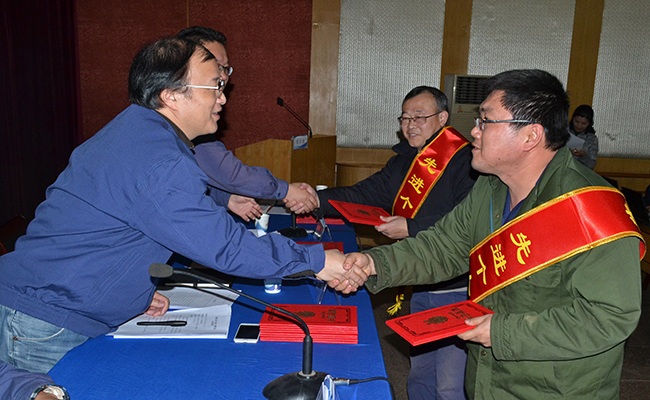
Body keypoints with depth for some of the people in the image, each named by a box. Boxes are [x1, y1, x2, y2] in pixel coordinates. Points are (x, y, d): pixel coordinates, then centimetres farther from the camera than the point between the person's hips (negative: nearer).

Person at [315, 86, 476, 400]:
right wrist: (318, 200, -5)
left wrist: (412, 228, -24)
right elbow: (364, 194, 7)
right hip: (421, 289, 8)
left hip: (458, 290, -8)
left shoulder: (465, 160, -15)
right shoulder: (404, 162, 11)